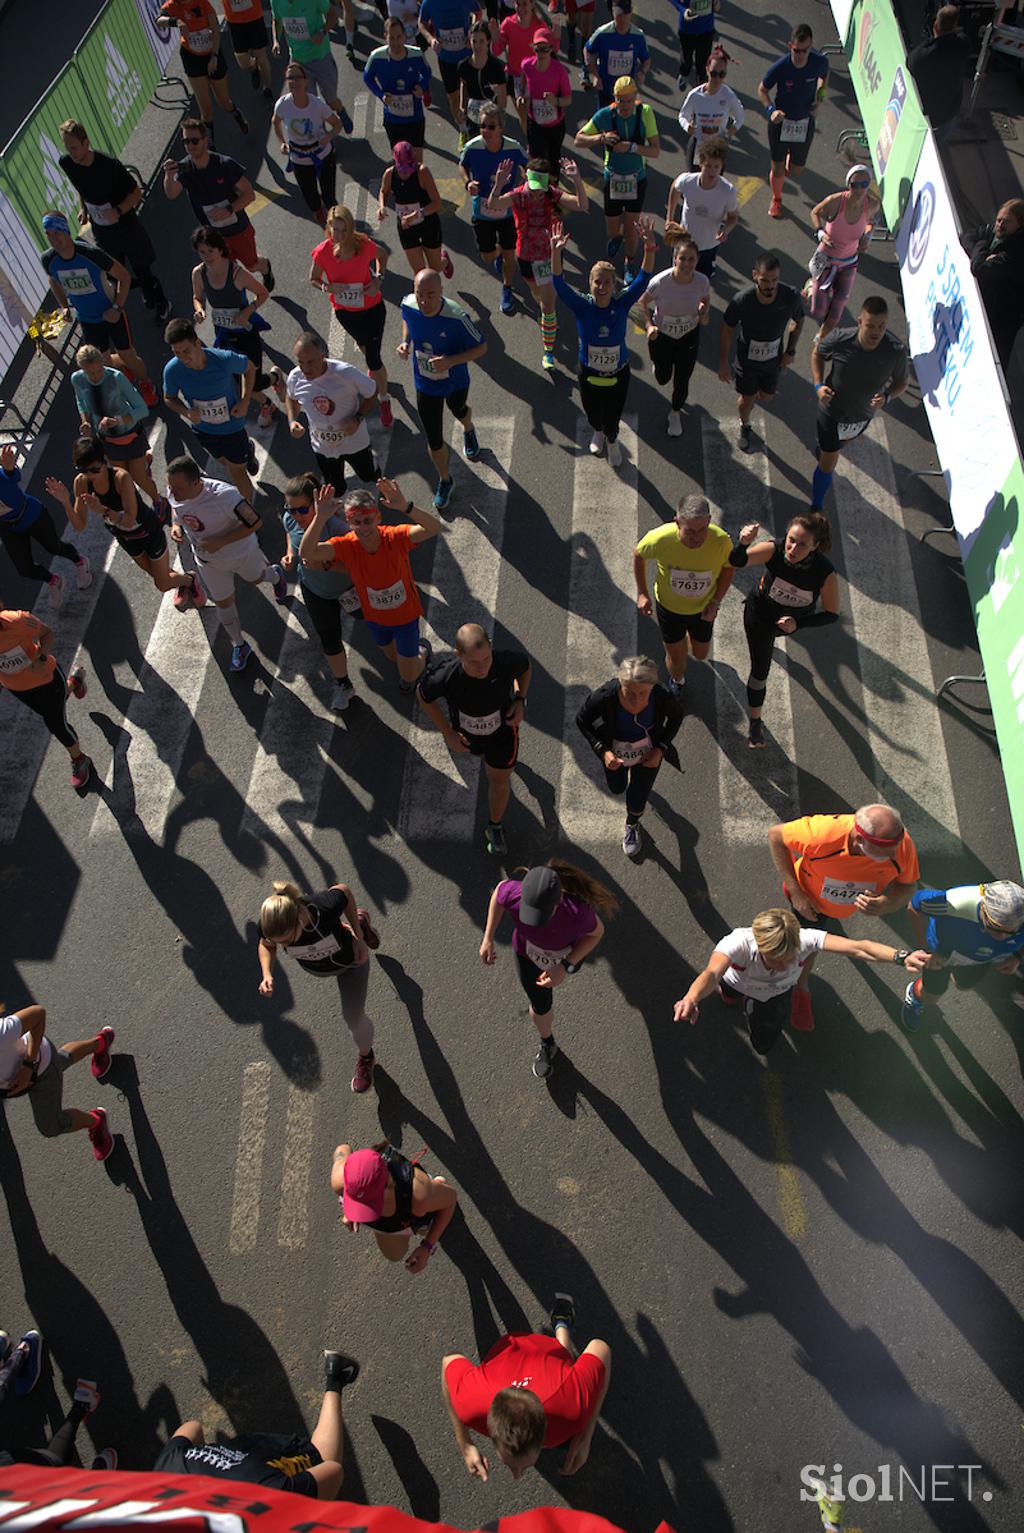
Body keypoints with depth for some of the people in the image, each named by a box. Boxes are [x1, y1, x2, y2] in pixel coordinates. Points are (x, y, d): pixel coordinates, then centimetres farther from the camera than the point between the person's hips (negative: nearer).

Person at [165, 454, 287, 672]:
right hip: (208, 560, 4)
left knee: (255, 579, 28)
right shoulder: (174, 491, -22)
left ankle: (275, 575, 67)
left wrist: (221, 542, -36)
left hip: (241, 553, -4)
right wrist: (176, 524, -18)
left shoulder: (224, 495, -40)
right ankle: (239, 646, 42)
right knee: (223, 603, 18)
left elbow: (255, 523, -31)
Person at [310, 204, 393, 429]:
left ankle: (384, 401, 17)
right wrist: (328, 287, -26)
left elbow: (382, 256, 1)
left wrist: (378, 279, -14)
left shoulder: (365, 245, -22)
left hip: (372, 308, -2)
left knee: (373, 359, -6)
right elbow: (313, 279, -5)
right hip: (344, 312, 2)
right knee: (365, 346, 27)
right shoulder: (322, 252, -22)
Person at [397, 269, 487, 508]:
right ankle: (445, 481, 37)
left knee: (458, 411, 33)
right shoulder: (408, 304, -21)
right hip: (425, 384, 2)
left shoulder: (457, 317, -33)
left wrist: (451, 361, -35)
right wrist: (405, 341, -15)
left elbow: (481, 347, -21)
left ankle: (468, 431, 73)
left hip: (455, 382, -2)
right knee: (434, 441, 8)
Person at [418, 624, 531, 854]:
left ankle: (495, 828, 46)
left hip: (502, 732, 0)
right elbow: (423, 695, -16)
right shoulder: (444, 677, -42)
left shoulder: (507, 661, -39)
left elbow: (527, 666, -11)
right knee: (473, 749, 36)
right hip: (466, 733, 0)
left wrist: (519, 701, -23)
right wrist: (447, 734, -17)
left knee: (499, 781, 17)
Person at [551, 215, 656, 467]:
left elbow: (642, 280, -28)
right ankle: (598, 433, 65)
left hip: (618, 375, 0)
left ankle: (612, 441, 54)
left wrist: (649, 247, -44)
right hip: (589, 375, 1)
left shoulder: (622, 305, -17)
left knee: (612, 421, 15)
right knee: (594, 417, 24)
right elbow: (560, 285, -32)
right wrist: (556, 252, -48)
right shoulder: (582, 307, -19)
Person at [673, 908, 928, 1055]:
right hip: (737, 982, -1)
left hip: (776, 994, 1)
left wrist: (901, 956, -67)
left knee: (763, 1045, 20)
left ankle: (751, 1005, 43)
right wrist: (691, 999, -89)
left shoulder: (804, 939, -45)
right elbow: (711, 973, -68)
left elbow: (858, 947, -50)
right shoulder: (739, 942, -51)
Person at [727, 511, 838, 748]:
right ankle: (755, 722, 29)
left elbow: (832, 614, -25)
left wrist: (797, 624, -38)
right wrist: (743, 544, -63)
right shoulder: (774, 549, -37)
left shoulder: (825, 572, -36)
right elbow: (736, 562, -41)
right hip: (760, 615, -1)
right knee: (760, 670, 6)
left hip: (794, 620, 1)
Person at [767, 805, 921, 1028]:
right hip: (810, 894, -2)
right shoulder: (823, 834, -48)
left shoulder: (903, 845, -39)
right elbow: (775, 835, -30)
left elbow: (908, 887, -19)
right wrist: (795, 892, -28)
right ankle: (802, 989, 46)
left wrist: (884, 905, -44)